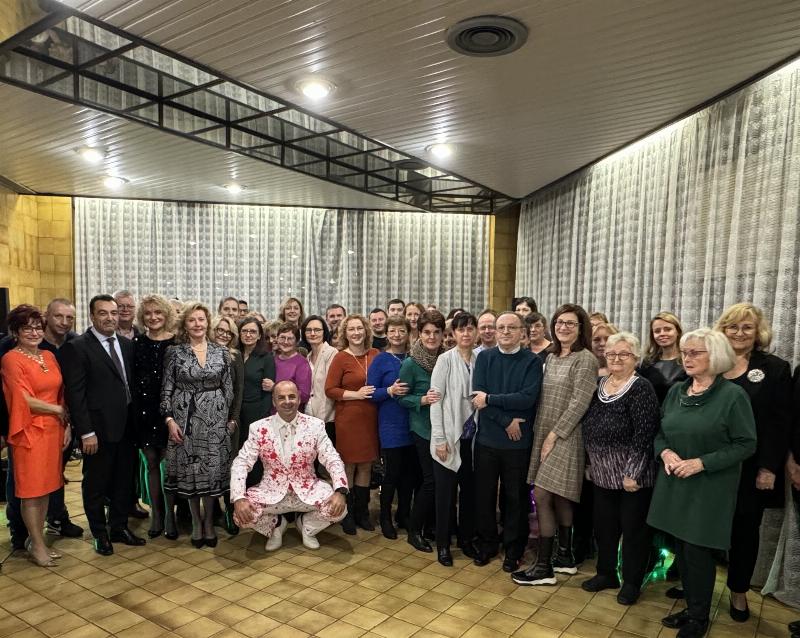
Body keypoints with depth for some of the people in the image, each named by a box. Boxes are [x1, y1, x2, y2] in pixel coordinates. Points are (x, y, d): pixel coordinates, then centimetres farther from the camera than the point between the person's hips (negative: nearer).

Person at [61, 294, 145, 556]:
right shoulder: (77, 347, -10)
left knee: (124, 481, 15)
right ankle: (100, 534, 28)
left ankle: (119, 527, 32)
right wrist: (86, 432, -15)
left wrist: (136, 421, 5)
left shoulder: (127, 344, 7)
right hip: (98, 428, -5)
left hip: (126, 426, 5)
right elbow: (75, 394, -13)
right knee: (96, 484, 11)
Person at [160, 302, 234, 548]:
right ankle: (196, 522, 23)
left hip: (215, 419, 1)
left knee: (213, 469, 4)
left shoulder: (222, 352, 2)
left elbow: (229, 388, 4)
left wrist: (231, 418, 3)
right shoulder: (174, 352, 0)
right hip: (185, 419, 0)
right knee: (189, 470, 6)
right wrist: (169, 419, -8)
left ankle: (208, 521, 21)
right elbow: (166, 389, 0)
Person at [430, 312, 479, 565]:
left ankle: (466, 538, 31)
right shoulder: (445, 360, -8)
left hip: (472, 435, 3)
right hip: (450, 436, -3)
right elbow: (436, 400, -8)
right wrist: (439, 438, -11)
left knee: (469, 489, 13)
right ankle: (443, 544, 22)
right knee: (445, 491, 7)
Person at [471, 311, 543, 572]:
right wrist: (507, 421, -15)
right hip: (487, 438, 2)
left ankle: (513, 549, 29)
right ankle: (486, 543, 30)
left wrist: (490, 399, -16)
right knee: (484, 494, 11)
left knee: (515, 497, 11)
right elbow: (478, 395, -9)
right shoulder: (484, 358, 1)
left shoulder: (532, 361, -4)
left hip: (518, 441, -1)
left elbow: (528, 398, -16)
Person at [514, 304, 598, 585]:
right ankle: (565, 556, 27)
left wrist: (554, 435, -15)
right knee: (558, 498, 14)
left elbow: (579, 403, -16)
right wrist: (542, 435, 7)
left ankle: (544, 566, 3)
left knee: (541, 495, -8)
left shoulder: (585, 359, -10)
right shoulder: (551, 357, 12)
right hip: (545, 435, 7)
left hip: (566, 437, -7)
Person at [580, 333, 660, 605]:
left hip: (631, 474, -6)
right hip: (603, 473, 6)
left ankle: (632, 582, 26)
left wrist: (633, 473, -21)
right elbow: (589, 426, 12)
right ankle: (606, 573, 34)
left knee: (633, 528, 9)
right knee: (603, 526, 16)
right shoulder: (600, 385, 7)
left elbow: (644, 434, -19)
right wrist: (591, 463, 12)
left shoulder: (641, 388, -13)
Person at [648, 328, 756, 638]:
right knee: (681, 549, 12)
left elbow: (746, 445, -12)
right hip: (675, 483, 5)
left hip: (709, 488, -5)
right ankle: (691, 607, 31)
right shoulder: (676, 391, 5)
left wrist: (701, 463, -19)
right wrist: (665, 453, -9)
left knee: (697, 551, 2)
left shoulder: (733, 395, -11)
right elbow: (660, 432, 12)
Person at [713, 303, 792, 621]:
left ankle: (738, 591, 29)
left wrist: (769, 468, -10)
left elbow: (781, 423, -5)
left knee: (744, 530, 12)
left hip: (751, 469, -1)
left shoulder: (775, 368, -1)